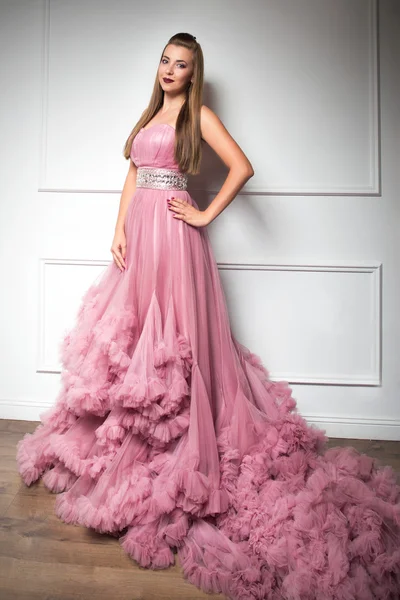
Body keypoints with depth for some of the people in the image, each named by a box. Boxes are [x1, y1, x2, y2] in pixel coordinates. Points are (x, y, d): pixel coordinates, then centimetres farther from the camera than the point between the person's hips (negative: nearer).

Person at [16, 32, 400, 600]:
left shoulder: (198, 115, 2)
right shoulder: (149, 115, 23)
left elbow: (242, 168, -9)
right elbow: (132, 179, 18)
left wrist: (206, 215, -8)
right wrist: (119, 231, 5)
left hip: (172, 235, -7)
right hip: (138, 232, 8)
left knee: (170, 335, -7)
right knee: (128, 330, 9)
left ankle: (173, 453, 6)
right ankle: (125, 441, 25)